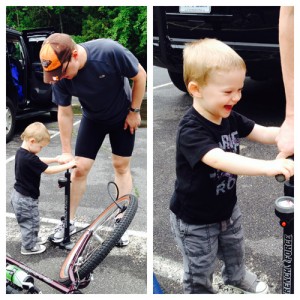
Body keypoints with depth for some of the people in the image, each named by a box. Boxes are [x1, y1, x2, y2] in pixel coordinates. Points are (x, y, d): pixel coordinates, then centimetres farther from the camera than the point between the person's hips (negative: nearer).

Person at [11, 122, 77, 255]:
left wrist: (54, 159, 6)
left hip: (19, 194, 10)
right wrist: (68, 165, -17)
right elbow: (48, 170, -25)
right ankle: (29, 247, 24)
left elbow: (38, 161, 14)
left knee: (31, 221, 27)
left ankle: (33, 238, 45)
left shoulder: (21, 152, 0)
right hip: (26, 198, -10)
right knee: (31, 222, 9)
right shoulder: (29, 159, -31)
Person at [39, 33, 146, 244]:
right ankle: (70, 221, 18)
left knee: (121, 166, 4)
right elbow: (65, 112, -13)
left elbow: (140, 76, -21)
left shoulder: (110, 52, -37)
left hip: (123, 116, -2)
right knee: (80, 169, -1)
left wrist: (134, 111, -14)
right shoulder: (60, 76, -26)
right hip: (93, 119, 2)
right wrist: (66, 151, -8)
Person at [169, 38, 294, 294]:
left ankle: (237, 276, 62)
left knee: (236, 251, 33)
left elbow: (263, 133, -2)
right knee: (200, 272, 14)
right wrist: (268, 167, -58)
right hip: (195, 221, -8)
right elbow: (219, 160, -48)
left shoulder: (230, 118, -8)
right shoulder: (191, 130, -34)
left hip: (228, 208, 8)